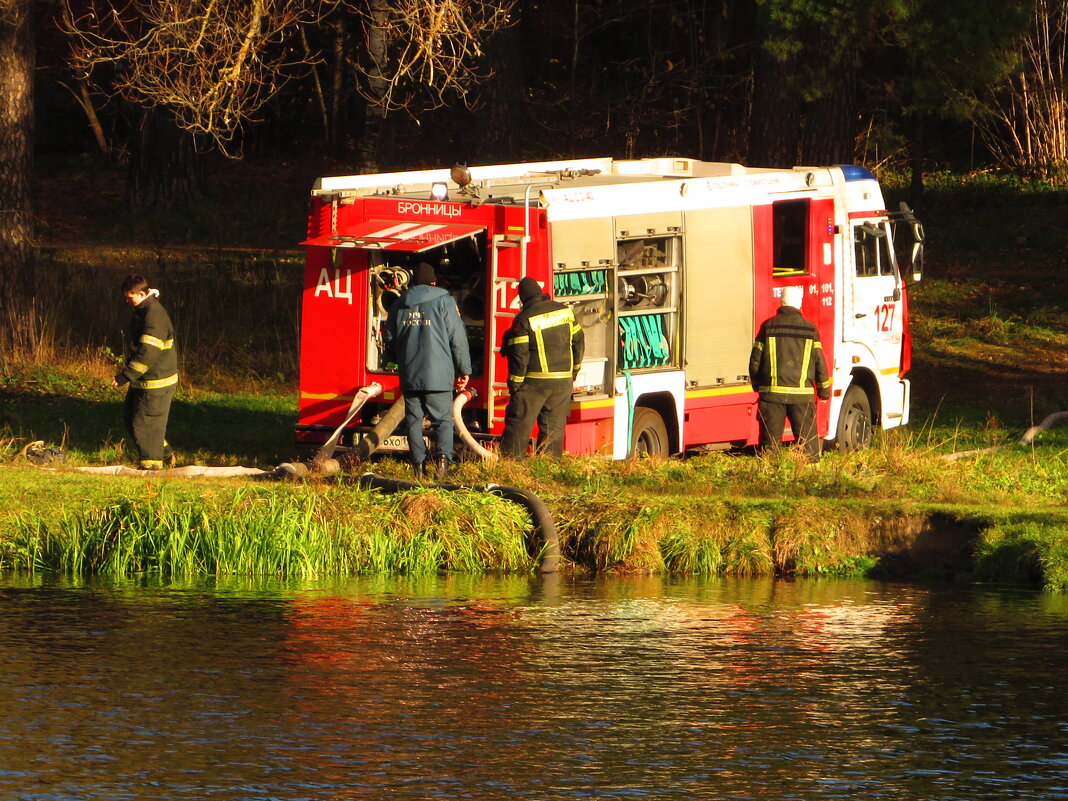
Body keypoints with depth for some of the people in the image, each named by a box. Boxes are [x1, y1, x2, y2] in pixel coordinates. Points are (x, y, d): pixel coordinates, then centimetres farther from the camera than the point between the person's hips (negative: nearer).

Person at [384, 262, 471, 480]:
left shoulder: (399, 304, 11)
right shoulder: (443, 301, -1)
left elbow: (389, 339, 20)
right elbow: (457, 338, -3)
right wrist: (464, 370, 4)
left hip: (409, 374, 3)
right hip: (438, 375, -3)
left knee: (414, 420, 8)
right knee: (443, 419, 1)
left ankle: (418, 464, 3)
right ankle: (442, 457, -20)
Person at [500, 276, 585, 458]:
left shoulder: (524, 320, -11)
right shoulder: (565, 311, 4)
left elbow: (519, 355, -13)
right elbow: (578, 342, 13)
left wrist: (515, 384, -6)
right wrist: (573, 371, 24)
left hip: (534, 381, -5)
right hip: (563, 380, 5)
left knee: (519, 423, 0)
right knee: (554, 426, 9)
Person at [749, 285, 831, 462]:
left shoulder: (768, 327, 0)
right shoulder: (809, 329, 1)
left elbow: (755, 360, 3)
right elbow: (819, 362, 4)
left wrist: (757, 385, 20)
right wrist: (824, 389, 17)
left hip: (772, 393, 0)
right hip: (802, 394, 0)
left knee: (770, 441, 4)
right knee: (808, 441, 4)